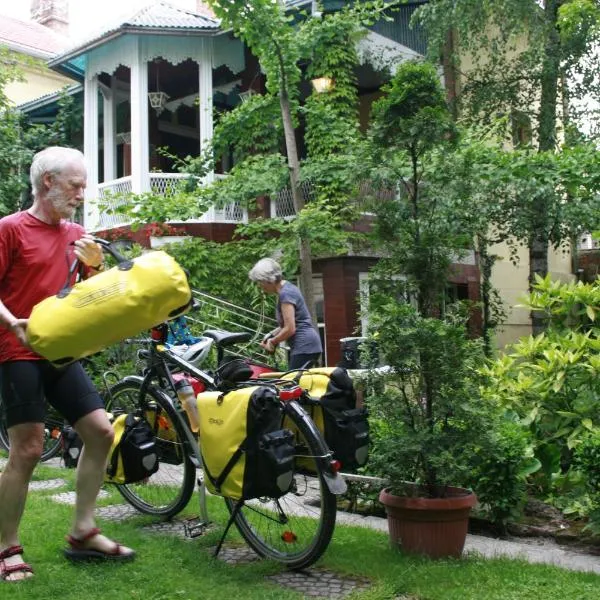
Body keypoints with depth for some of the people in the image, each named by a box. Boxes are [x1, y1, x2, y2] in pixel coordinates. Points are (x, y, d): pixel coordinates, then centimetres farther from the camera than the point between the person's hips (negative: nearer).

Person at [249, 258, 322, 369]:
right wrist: (271, 335, 15)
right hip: (305, 346, 10)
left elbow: (290, 329, -17)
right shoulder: (287, 288, 16)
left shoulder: (285, 293, -14)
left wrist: (272, 342, -4)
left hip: (304, 347, -10)